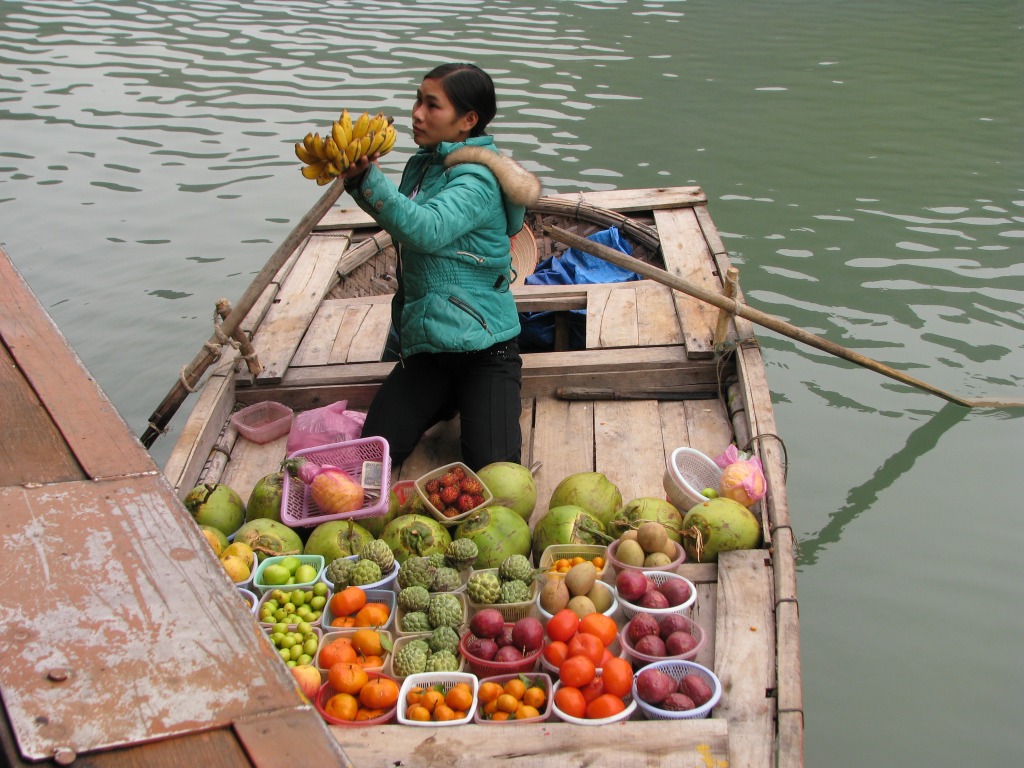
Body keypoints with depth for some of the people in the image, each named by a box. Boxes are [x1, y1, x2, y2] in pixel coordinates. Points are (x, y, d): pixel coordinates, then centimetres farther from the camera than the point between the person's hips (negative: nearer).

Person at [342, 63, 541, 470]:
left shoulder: (476, 180, -18)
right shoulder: (422, 164, 7)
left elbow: (427, 229, -34)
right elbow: (398, 217, 22)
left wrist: (367, 177, -38)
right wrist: (356, 181, 6)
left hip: (483, 346, -6)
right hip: (424, 344, 7)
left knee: (493, 466, -15)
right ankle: (448, 400, 21)